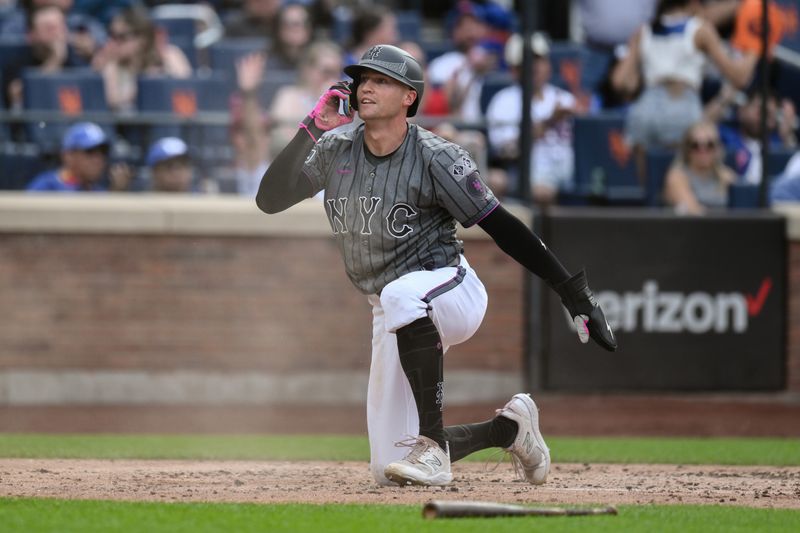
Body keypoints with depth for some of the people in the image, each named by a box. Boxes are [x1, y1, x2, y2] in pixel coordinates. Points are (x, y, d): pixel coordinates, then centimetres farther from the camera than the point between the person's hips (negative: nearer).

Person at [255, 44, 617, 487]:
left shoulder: (436, 158, -15)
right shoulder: (334, 152, 0)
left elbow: (502, 228, -15)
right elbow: (269, 199, -7)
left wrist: (576, 296, -19)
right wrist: (311, 129, -17)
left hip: (450, 289, -6)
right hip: (395, 318, 6)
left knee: (403, 295, -43)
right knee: (389, 473, 1)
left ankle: (432, 444, -36)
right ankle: (509, 427, 25)